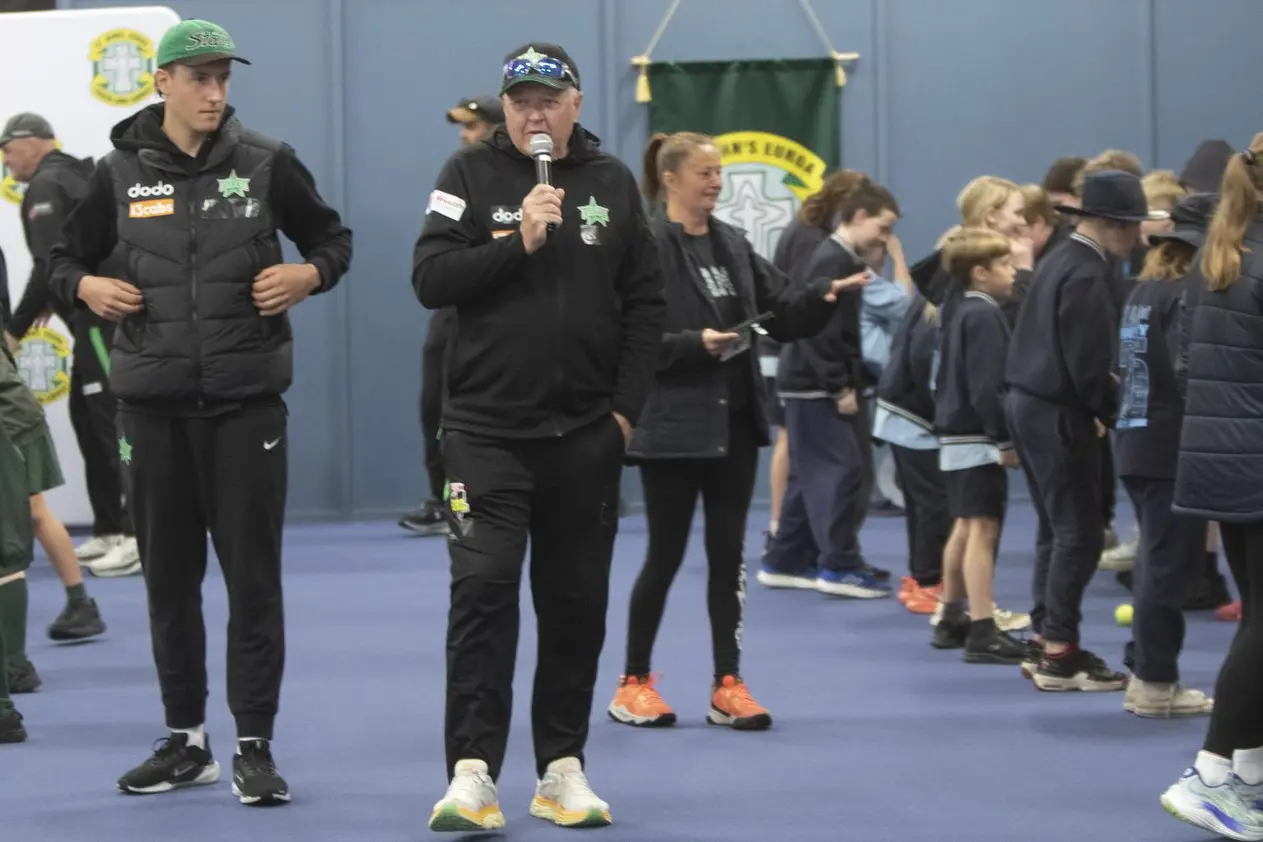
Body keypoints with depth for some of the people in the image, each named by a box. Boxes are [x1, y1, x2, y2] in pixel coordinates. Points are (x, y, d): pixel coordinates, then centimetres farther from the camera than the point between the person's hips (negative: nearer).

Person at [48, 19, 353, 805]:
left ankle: (256, 747, 3)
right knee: (168, 574, 9)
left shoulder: (265, 161, 0)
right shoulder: (122, 172, 4)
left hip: (246, 396, -2)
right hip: (153, 397, 2)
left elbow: (333, 238, 11)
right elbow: (69, 255, 16)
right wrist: (85, 285, -6)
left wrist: (309, 275, -10)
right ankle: (187, 739, 20)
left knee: (253, 574, -3)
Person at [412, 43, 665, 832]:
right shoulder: (470, 174, 0)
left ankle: (562, 766, 16)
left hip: (586, 437, 3)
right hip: (487, 430, -2)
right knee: (483, 591, -10)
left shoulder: (612, 181, 6)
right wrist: (517, 241, -18)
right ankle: (473, 771, -10)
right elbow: (431, 279, -8)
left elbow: (646, 304, 7)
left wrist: (626, 407, 0)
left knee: (577, 603, 7)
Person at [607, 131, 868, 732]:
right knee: (666, 555, 1)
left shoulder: (733, 245, 11)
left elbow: (782, 314, 10)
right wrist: (695, 343, -23)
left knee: (728, 554, 7)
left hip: (735, 422, 6)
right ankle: (633, 684, 14)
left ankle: (728, 687, 12)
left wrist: (826, 296, -7)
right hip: (674, 427, -6)